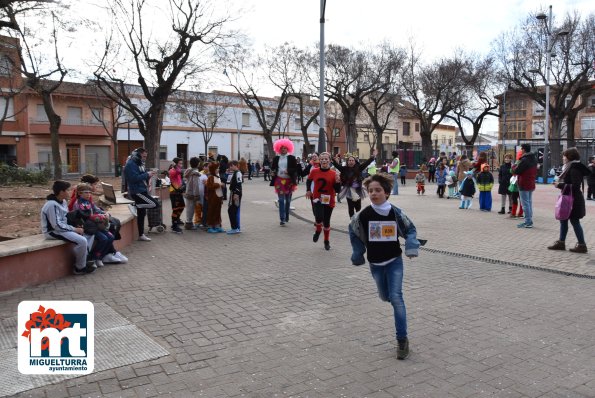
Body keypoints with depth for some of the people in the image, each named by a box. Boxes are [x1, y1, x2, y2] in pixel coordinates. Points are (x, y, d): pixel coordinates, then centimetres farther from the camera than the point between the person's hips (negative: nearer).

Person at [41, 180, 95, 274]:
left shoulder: (63, 202, 6)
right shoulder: (52, 205, -23)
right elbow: (57, 225, -26)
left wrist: (75, 227, -1)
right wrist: (74, 229, -19)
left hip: (62, 228, 10)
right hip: (53, 231, -10)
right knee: (82, 241, -21)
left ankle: (84, 260, 17)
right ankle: (80, 268, -5)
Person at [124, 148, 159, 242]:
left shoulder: (138, 163, 18)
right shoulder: (131, 164, -13)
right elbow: (135, 178, -23)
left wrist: (149, 174, 6)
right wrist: (147, 174, -17)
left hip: (142, 191, 10)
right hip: (137, 192, -10)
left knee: (141, 214, 11)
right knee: (154, 204, -19)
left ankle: (141, 235, 17)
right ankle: (136, 205, -5)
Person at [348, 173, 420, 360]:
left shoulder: (395, 212, -13)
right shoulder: (364, 215, -12)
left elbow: (410, 229, 2)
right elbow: (353, 232, 6)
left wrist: (411, 247, -14)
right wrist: (357, 254, 3)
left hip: (394, 261, -2)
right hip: (375, 263, 2)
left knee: (396, 297, -12)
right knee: (385, 296, 15)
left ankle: (402, 339, -4)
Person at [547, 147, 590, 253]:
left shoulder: (574, 169, -18)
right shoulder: (569, 168, 11)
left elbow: (575, 186, -24)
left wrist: (560, 185, -20)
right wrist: (560, 183, 5)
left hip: (573, 200, -10)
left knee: (574, 221, -2)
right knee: (563, 220, 13)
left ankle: (582, 245, 7)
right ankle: (561, 242, 21)